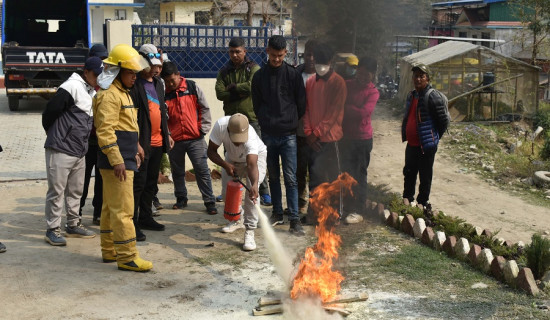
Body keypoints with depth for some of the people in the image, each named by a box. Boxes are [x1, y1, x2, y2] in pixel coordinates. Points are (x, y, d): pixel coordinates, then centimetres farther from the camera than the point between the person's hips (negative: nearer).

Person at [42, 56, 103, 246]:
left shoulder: (93, 94, 13)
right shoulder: (72, 87, -15)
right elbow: (51, 110, -15)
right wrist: (53, 134, -1)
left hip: (79, 151, 9)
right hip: (60, 150, -9)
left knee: (76, 190, 16)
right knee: (57, 191, -2)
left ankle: (73, 225, 28)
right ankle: (52, 230, 6)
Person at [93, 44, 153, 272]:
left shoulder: (123, 93, 19)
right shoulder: (110, 95, -14)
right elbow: (105, 131, -21)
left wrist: (134, 150, 25)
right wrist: (116, 160, -25)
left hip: (124, 159, 11)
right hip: (116, 161, -11)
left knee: (110, 207, 16)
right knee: (123, 209, -9)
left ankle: (110, 251, 24)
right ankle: (127, 257, -5)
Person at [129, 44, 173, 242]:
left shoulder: (157, 83, 16)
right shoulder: (134, 84, -11)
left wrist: (167, 134, 19)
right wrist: (135, 143, -21)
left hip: (158, 143, 8)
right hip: (142, 143, -8)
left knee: (151, 182, 15)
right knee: (138, 183, -5)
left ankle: (145, 218, 27)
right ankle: (132, 224, 1)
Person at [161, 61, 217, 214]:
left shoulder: (192, 87, 0)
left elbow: (204, 108, 4)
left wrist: (203, 129, 0)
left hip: (195, 138, -2)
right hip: (174, 140, 2)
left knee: (202, 170, -4)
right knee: (177, 172, 13)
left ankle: (210, 202, 2)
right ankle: (181, 199, 30)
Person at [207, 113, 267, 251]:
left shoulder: (251, 138, -45)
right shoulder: (220, 125, -36)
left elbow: (252, 165, -57)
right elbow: (211, 151, -24)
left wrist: (254, 184, -75)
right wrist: (225, 165, -40)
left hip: (256, 156, -4)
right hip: (232, 159, 4)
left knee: (251, 192, -25)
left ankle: (249, 232, -20)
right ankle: (238, 220, 31)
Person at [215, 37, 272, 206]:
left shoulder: (253, 68, -1)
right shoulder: (224, 71, 11)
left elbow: (252, 85, -20)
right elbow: (220, 93, -3)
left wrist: (232, 88, -8)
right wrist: (241, 91, -10)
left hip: (252, 118, -4)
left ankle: (264, 192, 0)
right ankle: (227, 191, 23)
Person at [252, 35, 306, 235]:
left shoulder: (293, 75, 0)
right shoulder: (259, 76, 6)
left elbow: (301, 104, 4)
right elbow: (257, 105, 12)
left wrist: (291, 123, 5)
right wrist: (266, 123, 6)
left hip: (288, 135, -3)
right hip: (268, 134, 3)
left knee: (290, 177, -6)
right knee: (273, 176, 11)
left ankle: (294, 219, -4)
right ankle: (277, 214, 22)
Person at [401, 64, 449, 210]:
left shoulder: (433, 96, -16)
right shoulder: (411, 95, 10)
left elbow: (444, 120, -15)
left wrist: (434, 138, -7)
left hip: (426, 146, -8)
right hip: (411, 144, 8)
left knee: (425, 176, 5)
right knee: (409, 173, 20)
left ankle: (423, 203, 19)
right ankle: (407, 199, 36)